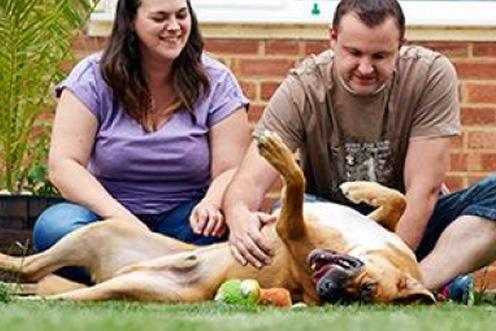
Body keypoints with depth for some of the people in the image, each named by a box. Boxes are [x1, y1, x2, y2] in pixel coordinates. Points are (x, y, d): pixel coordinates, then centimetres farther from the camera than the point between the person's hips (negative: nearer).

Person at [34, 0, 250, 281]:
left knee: (223, 229, -34)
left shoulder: (215, 82, 1)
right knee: (55, 229, -33)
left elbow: (231, 171, -4)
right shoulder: (93, 78, -2)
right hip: (107, 213, 0)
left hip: (183, 216, 0)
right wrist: (119, 216, -27)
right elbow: (64, 165, -10)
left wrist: (212, 204, -29)